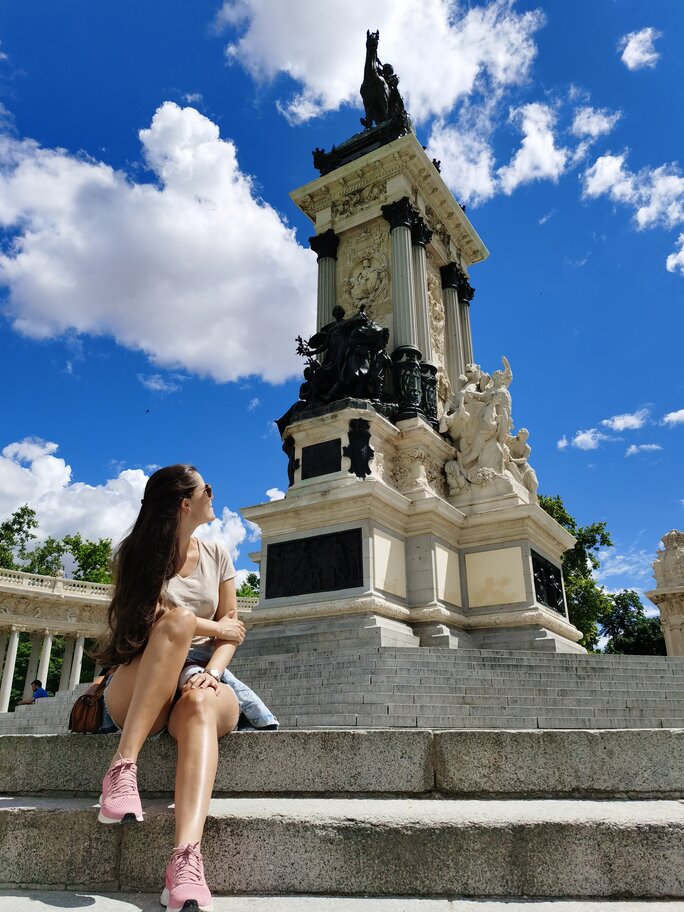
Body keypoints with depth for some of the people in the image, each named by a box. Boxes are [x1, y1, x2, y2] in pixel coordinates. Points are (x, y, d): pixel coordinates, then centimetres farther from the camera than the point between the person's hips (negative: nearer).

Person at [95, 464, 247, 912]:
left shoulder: (217, 555, 13)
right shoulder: (138, 554, 4)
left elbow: (232, 627, 7)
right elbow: (154, 619, -9)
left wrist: (213, 670, -12)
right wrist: (216, 627, -2)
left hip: (199, 679, 2)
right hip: (137, 690, -2)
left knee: (201, 703, -36)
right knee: (181, 619, -33)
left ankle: (186, 859, -53)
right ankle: (123, 766, -38)